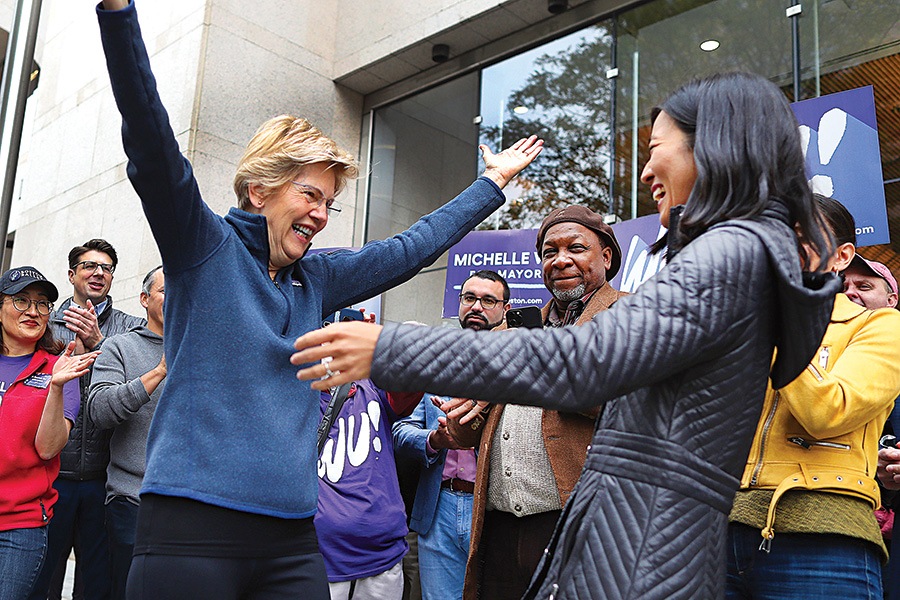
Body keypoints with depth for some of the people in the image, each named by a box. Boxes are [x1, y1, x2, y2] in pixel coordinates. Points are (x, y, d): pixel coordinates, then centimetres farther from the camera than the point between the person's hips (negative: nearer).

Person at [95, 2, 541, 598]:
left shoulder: (317, 279, 15)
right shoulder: (204, 247, 0)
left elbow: (411, 248, 23)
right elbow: (153, 148, -13)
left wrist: (492, 183, 31)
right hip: (190, 529, -5)